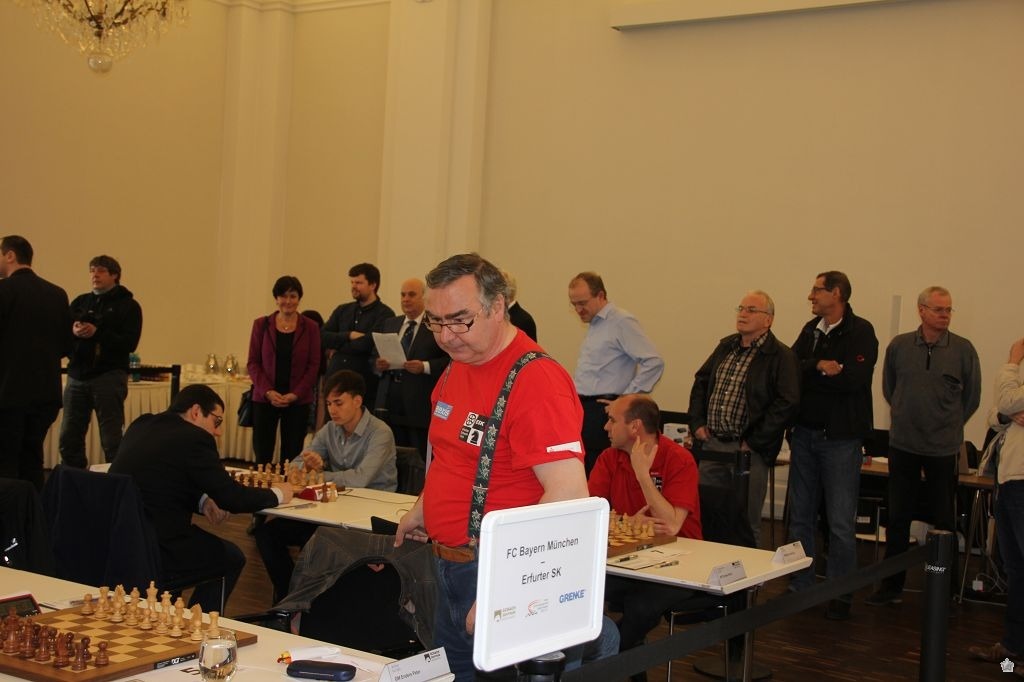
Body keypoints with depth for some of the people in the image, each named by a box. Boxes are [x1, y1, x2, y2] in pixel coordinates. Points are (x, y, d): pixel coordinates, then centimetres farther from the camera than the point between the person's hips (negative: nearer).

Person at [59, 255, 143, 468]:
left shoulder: (128, 305, 2)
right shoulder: (80, 302, 16)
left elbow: (130, 343, -9)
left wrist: (97, 333, -20)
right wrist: (73, 332, -13)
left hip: (109, 376, -5)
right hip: (78, 375, 5)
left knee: (112, 441, -3)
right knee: (69, 439, 5)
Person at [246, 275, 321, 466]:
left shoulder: (310, 327, 4)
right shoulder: (261, 325, 6)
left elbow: (314, 366, 1)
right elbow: (253, 363, 4)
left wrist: (295, 394, -10)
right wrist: (268, 391, -10)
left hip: (298, 401, 0)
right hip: (265, 399, 1)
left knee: (291, 456, 0)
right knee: (262, 455, -2)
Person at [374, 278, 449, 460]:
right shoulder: (389, 324, 18)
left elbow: (450, 361, -8)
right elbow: (374, 357, 20)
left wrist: (424, 367, -20)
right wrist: (378, 364, -2)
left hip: (421, 404, -5)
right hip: (390, 402, 5)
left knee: (422, 460, -4)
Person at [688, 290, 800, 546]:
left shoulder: (781, 356, -8)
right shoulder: (725, 347, 14)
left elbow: (787, 403, -15)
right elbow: (700, 382, 23)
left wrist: (754, 442, -15)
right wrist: (697, 423, 10)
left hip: (748, 451, -6)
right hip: (711, 444, 6)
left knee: (746, 522, 2)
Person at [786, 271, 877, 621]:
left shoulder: (860, 331, -8)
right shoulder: (810, 330, 11)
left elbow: (855, 379, -22)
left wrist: (810, 371, -13)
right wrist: (821, 367, -17)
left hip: (841, 438, -6)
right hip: (805, 434, 6)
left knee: (841, 523, -1)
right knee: (800, 517, 11)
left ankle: (841, 595, 10)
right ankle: (800, 588, 21)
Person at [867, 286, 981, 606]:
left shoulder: (963, 349, -5)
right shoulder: (899, 346, 0)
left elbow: (972, 397, 6)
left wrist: (949, 425, 10)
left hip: (943, 448, -2)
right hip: (903, 444, 2)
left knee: (944, 520, 5)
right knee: (898, 517, 8)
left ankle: (946, 589, 15)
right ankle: (892, 585, 18)